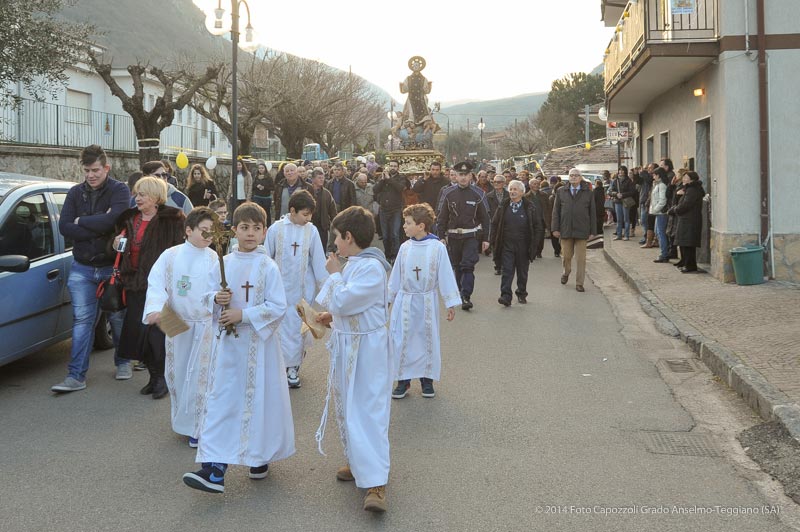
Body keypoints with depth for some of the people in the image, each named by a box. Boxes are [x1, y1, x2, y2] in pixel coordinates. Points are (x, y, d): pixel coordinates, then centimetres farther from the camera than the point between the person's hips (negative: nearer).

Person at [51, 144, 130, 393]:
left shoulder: (118, 190, -8)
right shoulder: (76, 193, 3)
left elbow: (114, 219, -26)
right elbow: (64, 227, -8)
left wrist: (81, 221, -14)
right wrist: (98, 229, -18)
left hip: (112, 267, -2)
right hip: (82, 268, 2)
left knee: (118, 318, 11)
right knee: (82, 320, -1)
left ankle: (123, 362, 32)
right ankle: (76, 376, 0)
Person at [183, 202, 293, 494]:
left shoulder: (268, 267, -7)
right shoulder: (223, 264, 5)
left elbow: (278, 308, -11)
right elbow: (209, 297, 13)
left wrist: (243, 314, -18)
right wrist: (216, 299, -10)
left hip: (258, 342, -3)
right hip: (227, 342, 3)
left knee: (259, 399, 6)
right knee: (220, 401, -2)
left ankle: (260, 457, 27)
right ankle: (214, 469, -2)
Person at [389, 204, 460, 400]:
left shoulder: (437, 247, -12)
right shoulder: (405, 247, -3)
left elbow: (446, 276, -7)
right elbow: (396, 276, 8)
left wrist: (451, 304, -6)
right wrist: (387, 299, 14)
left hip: (426, 302, -2)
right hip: (404, 301, 2)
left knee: (428, 339, 9)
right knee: (401, 340, 3)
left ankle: (427, 378, 25)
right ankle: (403, 380, 15)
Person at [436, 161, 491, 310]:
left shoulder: (478, 194, -1)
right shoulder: (448, 194, 2)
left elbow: (485, 218, 3)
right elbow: (442, 217, 6)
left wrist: (485, 239, 0)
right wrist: (441, 237, 2)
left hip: (471, 236, -2)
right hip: (453, 235, 2)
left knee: (468, 266, -12)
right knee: (457, 266, 12)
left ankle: (466, 297, -13)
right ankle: (460, 292, 30)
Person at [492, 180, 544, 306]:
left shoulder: (530, 207, -2)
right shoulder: (503, 207, 4)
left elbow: (538, 226, 0)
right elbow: (494, 224, 9)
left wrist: (534, 243, -7)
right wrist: (495, 241, 1)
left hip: (523, 246, 0)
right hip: (507, 245, 0)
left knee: (522, 271, 12)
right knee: (507, 271, -8)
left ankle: (522, 294, 27)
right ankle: (505, 296, -12)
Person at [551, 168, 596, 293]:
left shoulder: (587, 193, 5)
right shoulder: (561, 192, 7)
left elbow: (592, 213, 6)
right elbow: (556, 211, 6)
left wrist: (592, 231, 1)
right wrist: (555, 228, -1)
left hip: (581, 230, -1)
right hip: (565, 230, 1)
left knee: (581, 258, -1)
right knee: (566, 255, 9)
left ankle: (579, 283, 6)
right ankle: (566, 272, 39)